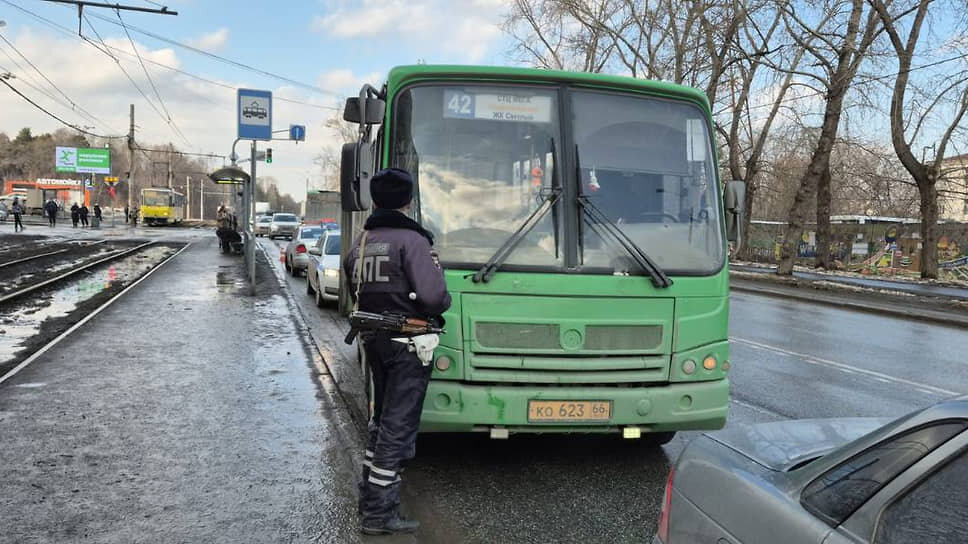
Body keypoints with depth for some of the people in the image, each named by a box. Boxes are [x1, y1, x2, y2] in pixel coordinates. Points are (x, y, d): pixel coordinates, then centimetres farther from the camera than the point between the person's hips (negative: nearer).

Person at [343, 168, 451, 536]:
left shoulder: (362, 241, 8)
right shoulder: (411, 240, -15)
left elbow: (354, 288, 17)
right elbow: (433, 296, -22)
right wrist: (445, 301, -1)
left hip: (373, 339, 8)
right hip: (408, 343, -7)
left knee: (382, 418, 21)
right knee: (398, 426, -1)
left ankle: (370, 493, 31)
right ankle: (380, 513, 3)